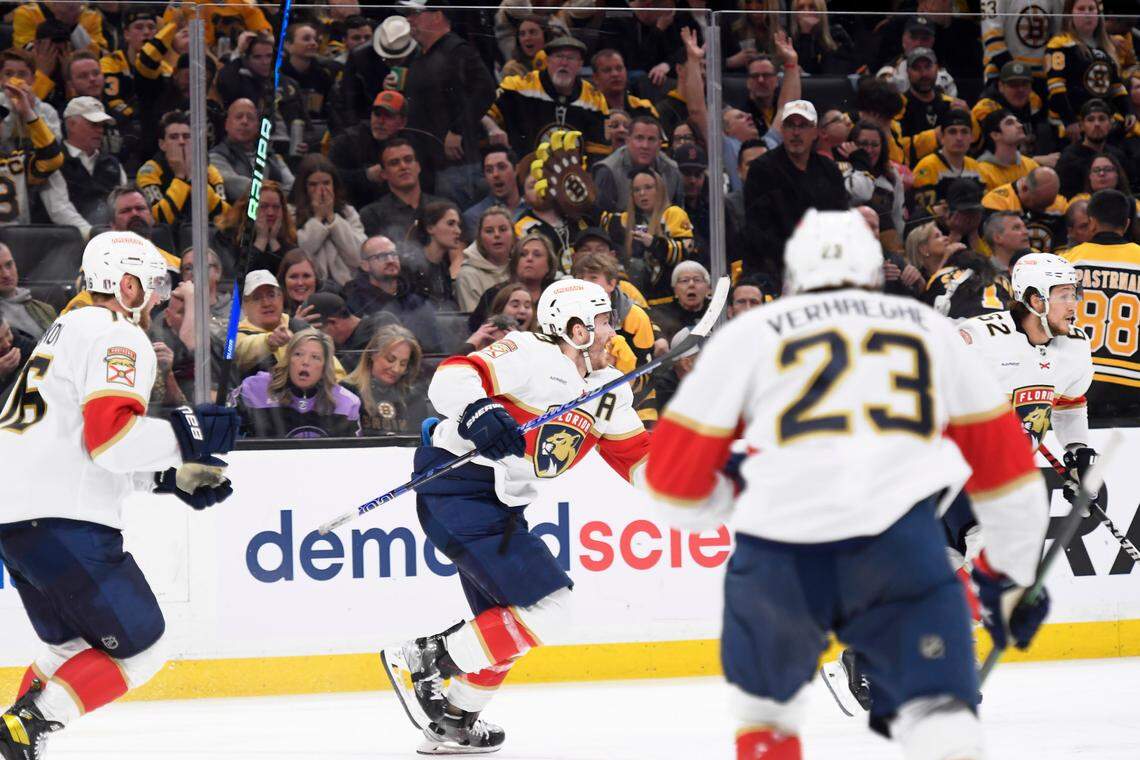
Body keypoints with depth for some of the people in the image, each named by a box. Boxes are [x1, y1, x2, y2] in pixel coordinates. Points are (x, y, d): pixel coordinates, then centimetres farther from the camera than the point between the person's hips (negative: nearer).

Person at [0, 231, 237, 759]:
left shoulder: (69, 331, 27)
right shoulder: (119, 338, -6)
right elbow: (113, 437, -21)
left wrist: (170, 476, 24)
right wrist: (188, 433, -8)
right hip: (65, 523, -10)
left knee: (72, 648, 23)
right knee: (140, 649, -1)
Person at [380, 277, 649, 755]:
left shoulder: (607, 390, 12)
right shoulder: (531, 357, -15)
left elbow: (639, 458, 15)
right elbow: (451, 379, -25)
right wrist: (478, 412, -43)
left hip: (498, 506, 10)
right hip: (458, 490, -10)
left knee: (507, 622, 20)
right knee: (545, 608, -15)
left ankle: (454, 721, 30)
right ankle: (425, 659, -10)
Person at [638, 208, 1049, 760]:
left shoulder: (748, 333, 18)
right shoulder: (930, 329, 24)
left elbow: (675, 481, 14)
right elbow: (1001, 461, 27)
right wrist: (1012, 574, 38)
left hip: (779, 550, 1)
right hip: (899, 543, 0)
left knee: (766, 698, 27)